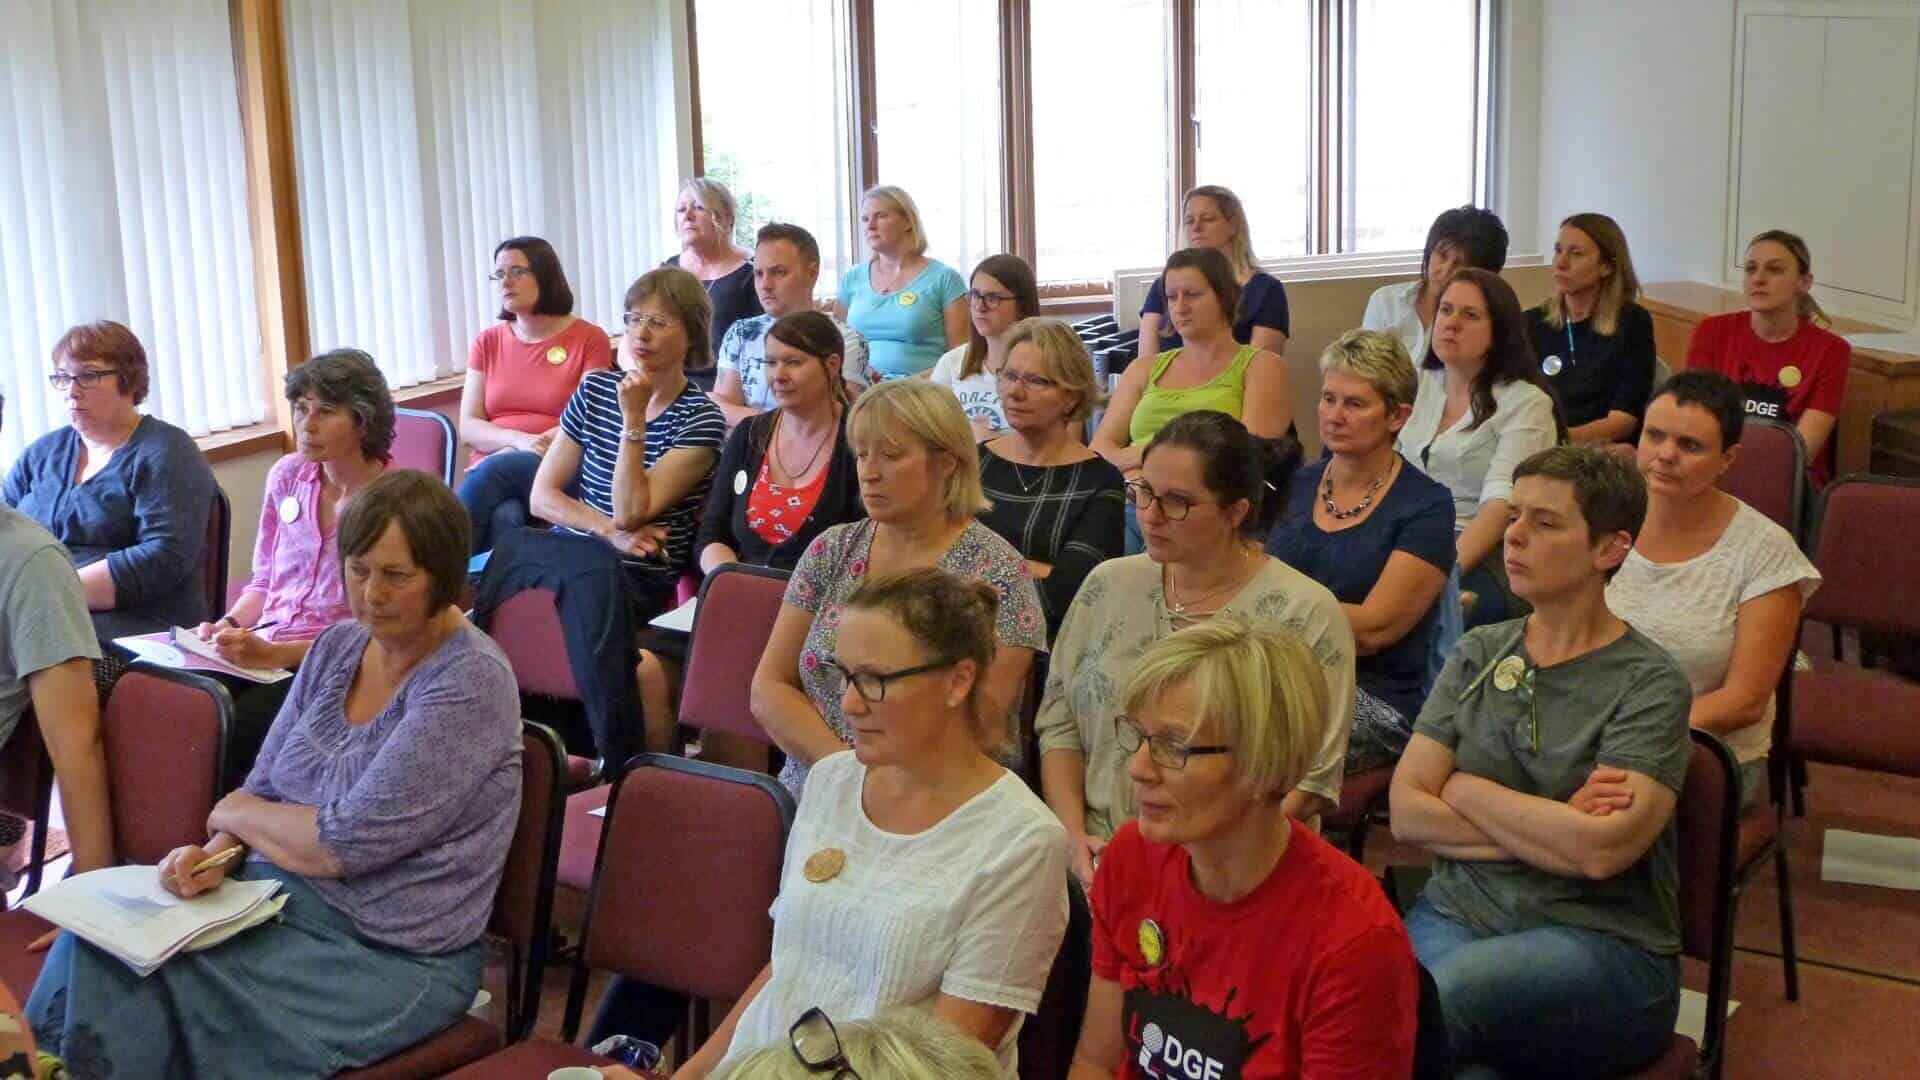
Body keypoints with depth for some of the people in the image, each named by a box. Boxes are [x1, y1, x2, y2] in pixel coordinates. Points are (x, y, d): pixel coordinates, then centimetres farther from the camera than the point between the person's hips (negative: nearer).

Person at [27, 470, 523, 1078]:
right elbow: (263, 787, 11)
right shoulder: (337, 646, 7)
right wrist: (217, 853, -10)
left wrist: (233, 812, -2)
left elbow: (349, 843, -18)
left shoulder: (471, 682, -17)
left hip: (391, 955, -7)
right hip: (278, 893, 7)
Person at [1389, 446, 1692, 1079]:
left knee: (1436, 999, -35)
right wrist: (1549, 831, -9)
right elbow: (1406, 814, 2)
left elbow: (1600, 851, -17)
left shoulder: (1649, 684, -3)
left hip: (1602, 940, -3)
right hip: (1459, 912, 3)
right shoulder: (1477, 654, 11)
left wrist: (1466, 791, -4)